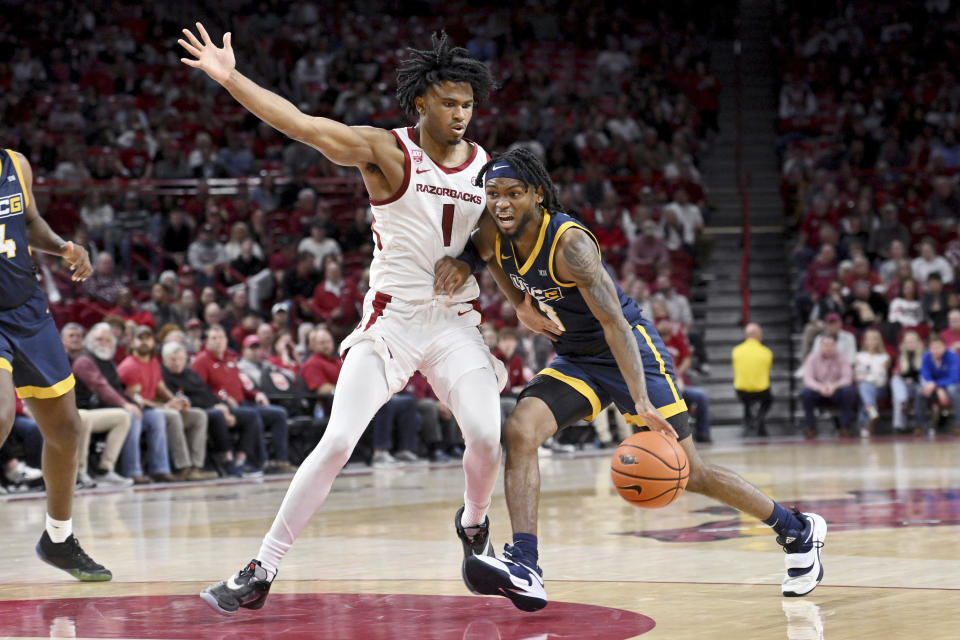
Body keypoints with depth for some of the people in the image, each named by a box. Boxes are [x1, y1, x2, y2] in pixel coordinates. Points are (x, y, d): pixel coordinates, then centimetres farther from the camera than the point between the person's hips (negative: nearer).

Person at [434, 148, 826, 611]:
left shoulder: (569, 243, -29)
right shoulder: (492, 235, -10)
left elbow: (614, 323, -33)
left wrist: (641, 401, -42)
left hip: (630, 351, -6)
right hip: (573, 360, 6)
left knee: (688, 473, -1)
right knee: (519, 431, -21)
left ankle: (798, 531, 19)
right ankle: (524, 567, -27)